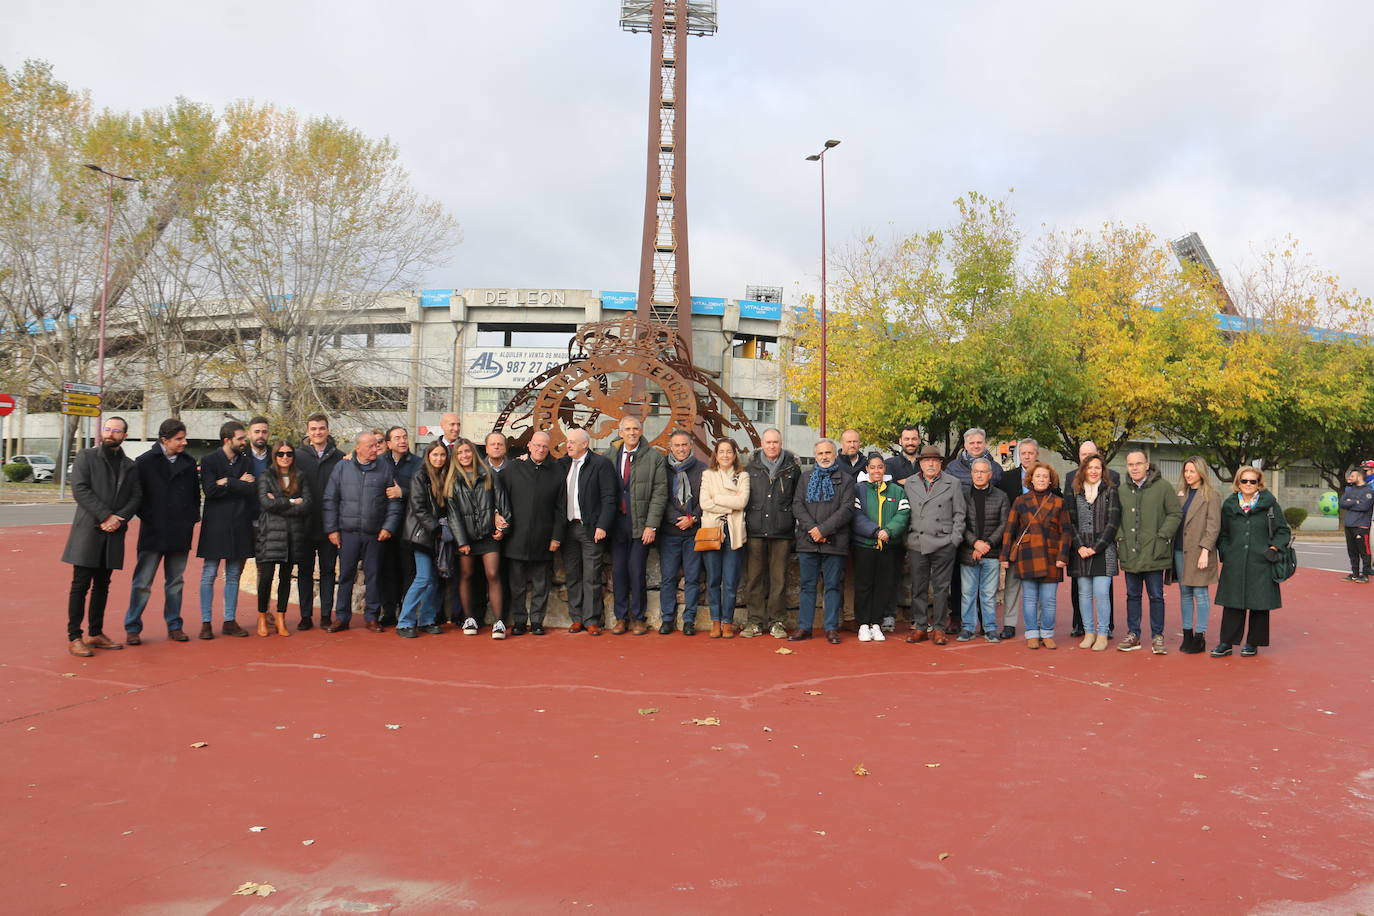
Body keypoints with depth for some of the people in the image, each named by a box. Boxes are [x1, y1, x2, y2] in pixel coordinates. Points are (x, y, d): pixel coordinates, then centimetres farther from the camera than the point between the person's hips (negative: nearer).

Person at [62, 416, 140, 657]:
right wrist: (106, 516, -16)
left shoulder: (129, 466, 14)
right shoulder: (86, 457, 1)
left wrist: (119, 519, -10)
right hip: (87, 529, -4)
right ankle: (74, 637, 2)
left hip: (113, 533, 4)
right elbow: (80, 489, -9)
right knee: (81, 585, -3)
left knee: (102, 585, 10)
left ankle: (95, 633, 19)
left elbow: (136, 496, 7)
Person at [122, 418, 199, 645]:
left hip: (181, 533, 4)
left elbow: (196, 493, 15)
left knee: (175, 582, 11)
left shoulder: (189, 463, 8)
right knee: (142, 582, -1)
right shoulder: (145, 462, -4)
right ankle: (132, 629, 7)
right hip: (153, 533, -4)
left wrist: (192, 518, 6)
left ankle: (174, 626, 19)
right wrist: (147, 517, -5)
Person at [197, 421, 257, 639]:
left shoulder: (246, 461, 9)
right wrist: (239, 485, -10)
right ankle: (206, 623, 7)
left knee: (234, 575, 8)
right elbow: (210, 490, -14)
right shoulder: (209, 460, -1)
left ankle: (230, 621, 15)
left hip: (239, 525, 4)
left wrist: (227, 483, -12)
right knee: (209, 575, 0)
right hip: (215, 525, -4)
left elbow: (252, 490, -5)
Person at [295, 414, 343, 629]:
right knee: (305, 571, 7)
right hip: (305, 525, 0)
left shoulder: (339, 458, 3)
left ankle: (326, 614, 14)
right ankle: (306, 615, 14)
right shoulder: (298, 455, 2)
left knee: (328, 570, 6)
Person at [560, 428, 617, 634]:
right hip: (568, 528, 5)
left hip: (591, 529, -5)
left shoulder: (601, 464, -4)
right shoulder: (563, 464, 12)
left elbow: (609, 498, -8)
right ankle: (577, 619, 18)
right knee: (572, 576, 9)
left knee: (591, 577, -2)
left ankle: (592, 620, 5)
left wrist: (602, 526, -14)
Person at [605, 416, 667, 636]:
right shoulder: (610, 456, 7)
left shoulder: (654, 457, -1)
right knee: (618, 571, 6)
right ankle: (621, 618, 18)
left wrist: (651, 525, -10)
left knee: (637, 572, -2)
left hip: (641, 524, -3)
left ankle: (638, 618, 12)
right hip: (617, 523, 3)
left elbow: (660, 493, -4)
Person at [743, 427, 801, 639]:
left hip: (782, 533, -1)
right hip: (755, 531, 1)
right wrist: (745, 522, 8)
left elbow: (798, 499, 10)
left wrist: (793, 523, 4)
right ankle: (756, 621, 9)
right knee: (754, 577, 2)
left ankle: (777, 621, 11)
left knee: (779, 578, 3)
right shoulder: (751, 467, 9)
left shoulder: (792, 468, 7)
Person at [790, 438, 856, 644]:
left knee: (833, 586, 2)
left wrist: (824, 529, -14)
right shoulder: (805, 478, 15)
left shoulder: (846, 480, 5)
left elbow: (847, 509, -5)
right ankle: (804, 627, 11)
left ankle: (831, 628, 7)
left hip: (834, 541, -2)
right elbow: (797, 505, 5)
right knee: (807, 585, 6)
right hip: (807, 541, 2)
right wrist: (811, 528, -10)